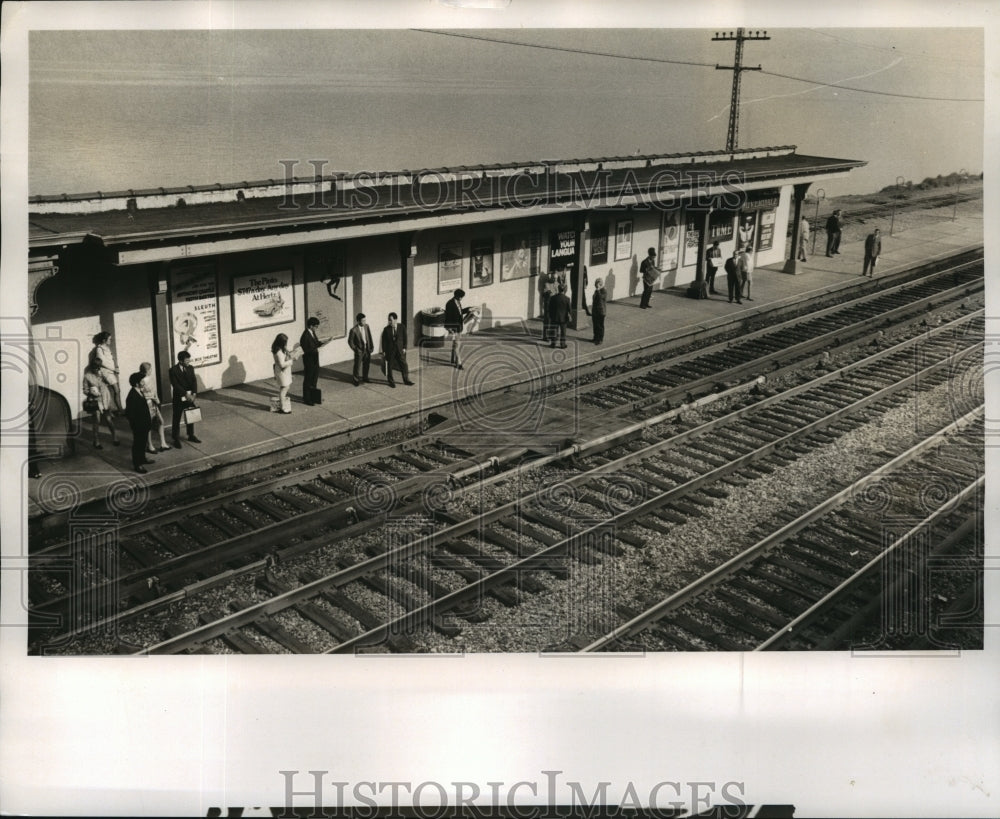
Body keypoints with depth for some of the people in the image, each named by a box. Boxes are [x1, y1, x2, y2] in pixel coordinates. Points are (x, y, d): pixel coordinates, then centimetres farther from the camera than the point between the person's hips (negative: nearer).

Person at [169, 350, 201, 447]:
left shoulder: (190, 368, 3)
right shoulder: (173, 370, -13)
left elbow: (194, 381, 0)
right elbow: (175, 385, -18)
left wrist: (193, 394, -15)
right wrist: (186, 394, -23)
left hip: (190, 397, 5)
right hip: (179, 398, -5)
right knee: (176, 419, 3)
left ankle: (191, 435, 30)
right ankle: (176, 439, 10)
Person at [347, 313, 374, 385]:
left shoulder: (367, 327, -3)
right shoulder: (354, 330, -18)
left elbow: (369, 337, 7)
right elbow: (350, 341, -8)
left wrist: (372, 346, 2)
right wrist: (355, 349, -8)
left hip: (367, 349, 5)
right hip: (359, 350, -5)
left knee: (367, 365, 14)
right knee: (358, 365, 5)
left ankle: (365, 378, 33)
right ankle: (356, 380, 22)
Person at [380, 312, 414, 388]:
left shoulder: (402, 327, -4)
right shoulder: (386, 329, -6)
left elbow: (405, 338, 2)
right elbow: (384, 341, -3)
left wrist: (404, 348, -4)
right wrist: (383, 352, -4)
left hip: (400, 350, 1)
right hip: (390, 350, -1)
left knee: (404, 365, 4)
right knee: (389, 366, 6)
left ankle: (406, 380, 18)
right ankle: (391, 381, 20)